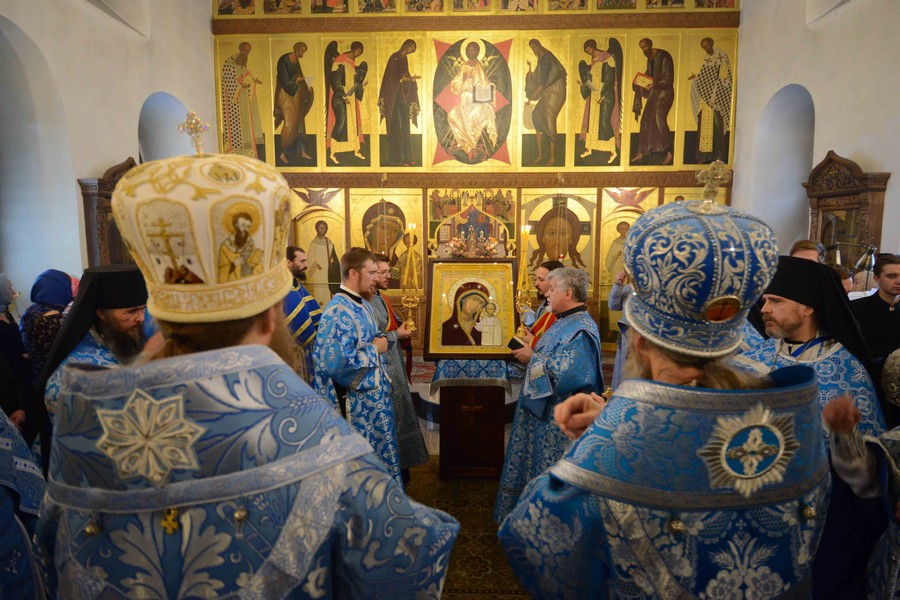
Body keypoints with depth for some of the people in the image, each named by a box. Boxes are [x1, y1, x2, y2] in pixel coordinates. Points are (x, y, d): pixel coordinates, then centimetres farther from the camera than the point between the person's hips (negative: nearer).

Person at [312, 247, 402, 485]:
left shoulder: (362, 304, 9)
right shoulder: (338, 311, -23)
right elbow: (335, 361, -32)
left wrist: (381, 342, 2)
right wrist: (374, 349, -20)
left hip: (375, 395, 10)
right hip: (356, 404, -10)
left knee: (381, 453, 21)